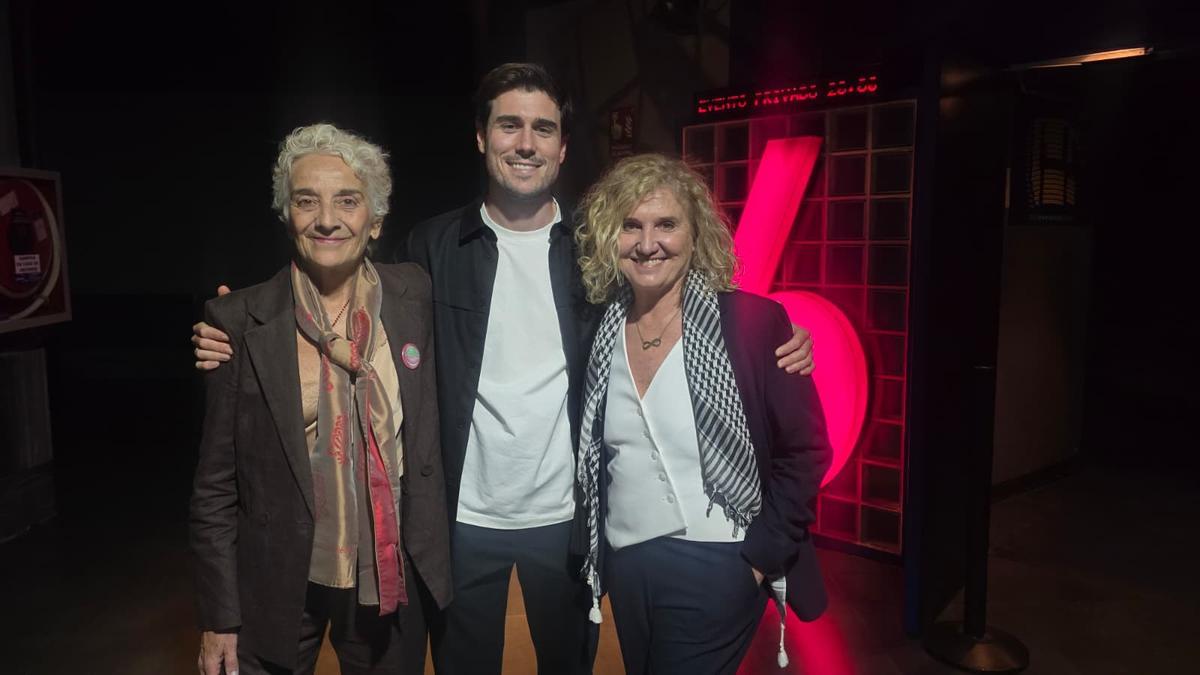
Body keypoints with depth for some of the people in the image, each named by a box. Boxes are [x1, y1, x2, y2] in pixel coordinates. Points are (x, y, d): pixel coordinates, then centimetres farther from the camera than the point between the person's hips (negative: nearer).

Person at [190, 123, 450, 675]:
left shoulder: (416, 296, -4)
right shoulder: (239, 322, -10)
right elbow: (215, 486, -5)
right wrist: (218, 618, -3)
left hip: (392, 579, 2)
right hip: (278, 589, -1)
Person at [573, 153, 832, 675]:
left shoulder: (753, 321, -13)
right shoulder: (602, 330, 0)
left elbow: (804, 450, -9)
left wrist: (761, 556, -11)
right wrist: (592, 550, 5)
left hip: (714, 567, -4)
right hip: (622, 565, 5)